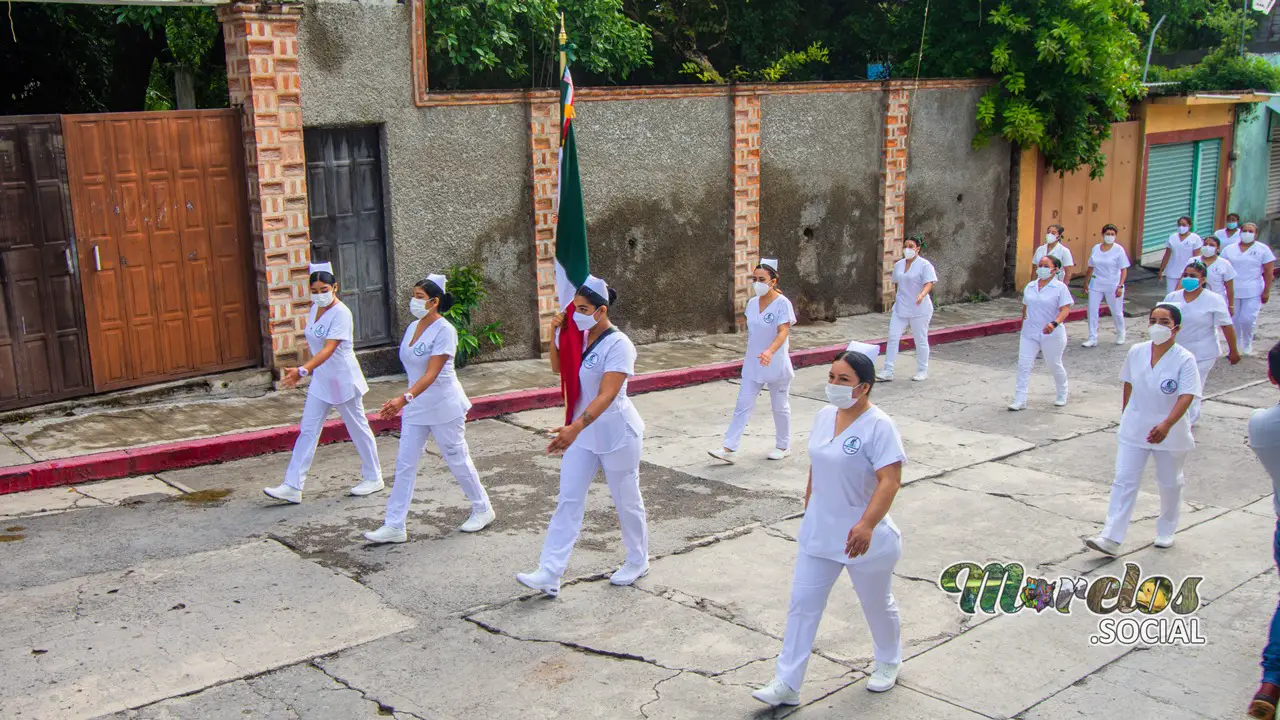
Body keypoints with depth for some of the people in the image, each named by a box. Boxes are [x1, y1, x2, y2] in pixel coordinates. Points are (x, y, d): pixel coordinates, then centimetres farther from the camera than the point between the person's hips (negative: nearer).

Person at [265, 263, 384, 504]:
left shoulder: (341, 314, -20)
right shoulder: (314, 309, 5)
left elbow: (328, 349, -31)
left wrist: (302, 371, -41)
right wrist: (305, 372, 15)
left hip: (343, 381, -7)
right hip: (320, 381, 8)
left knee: (358, 428, 7)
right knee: (307, 431, 4)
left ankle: (374, 479, 23)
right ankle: (292, 486, 4)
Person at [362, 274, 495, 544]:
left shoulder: (444, 331, -17)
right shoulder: (413, 327, 6)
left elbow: (431, 374, -25)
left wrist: (405, 399, -35)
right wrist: (404, 401, 15)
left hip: (444, 407, -7)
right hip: (416, 407, 7)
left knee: (457, 459, 6)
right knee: (405, 464, 3)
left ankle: (483, 509, 27)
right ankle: (394, 526, 7)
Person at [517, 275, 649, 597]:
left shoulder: (618, 344, -21)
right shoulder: (580, 337, 2)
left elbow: (606, 395, -30)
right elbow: (557, 367, 18)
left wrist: (575, 428, -42)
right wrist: (556, 334, 0)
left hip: (616, 434, -7)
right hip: (583, 431, 7)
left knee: (626, 501, 10)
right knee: (568, 500, 1)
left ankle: (638, 562, 31)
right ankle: (549, 574, 0)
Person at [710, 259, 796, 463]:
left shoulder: (782, 303, -15)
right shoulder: (752, 303, 4)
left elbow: (783, 332, -26)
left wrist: (770, 351, -42)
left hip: (776, 365, -5)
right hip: (752, 364, 6)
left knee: (780, 407, 10)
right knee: (743, 406, 2)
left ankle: (783, 446, 28)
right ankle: (729, 448, 0)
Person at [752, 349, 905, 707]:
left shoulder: (879, 426, -21)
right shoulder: (824, 416, 2)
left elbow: (890, 480, -28)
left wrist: (867, 524, -38)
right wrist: (809, 498, 22)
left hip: (862, 537, -6)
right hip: (819, 531, 6)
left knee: (876, 603, 16)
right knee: (802, 604, 3)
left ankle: (888, 663, 44)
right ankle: (787, 684, 8)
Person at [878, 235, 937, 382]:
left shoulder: (925, 265, -9)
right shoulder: (898, 265, 10)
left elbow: (929, 283, -19)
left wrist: (922, 295, -37)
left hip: (919, 309, -5)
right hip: (900, 308, 5)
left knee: (921, 340, 6)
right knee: (893, 337, -3)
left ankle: (922, 371, 20)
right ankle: (888, 371, -1)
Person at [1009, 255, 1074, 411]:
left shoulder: (1060, 287, -8)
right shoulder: (1030, 286, 8)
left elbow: (1065, 309, -17)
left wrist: (1054, 323, -32)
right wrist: (1024, 321, 17)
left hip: (1051, 334, -4)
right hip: (1029, 333, 4)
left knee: (1054, 365, 11)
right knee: (1023, 364, -6)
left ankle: (1062, 394, 37)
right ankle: (1020, 400, -4)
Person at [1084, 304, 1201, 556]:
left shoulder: (1185, 359, -15)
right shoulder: (1136, 352, -2)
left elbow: (1187, 396, -24)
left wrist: (1166, 425, -37)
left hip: (1169, 435, -3)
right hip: (1134, 429, 3)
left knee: (1169, 483, 15)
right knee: (1124, 481, -3)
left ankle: (1166, 531, 38)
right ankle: (1111, 539, -6)